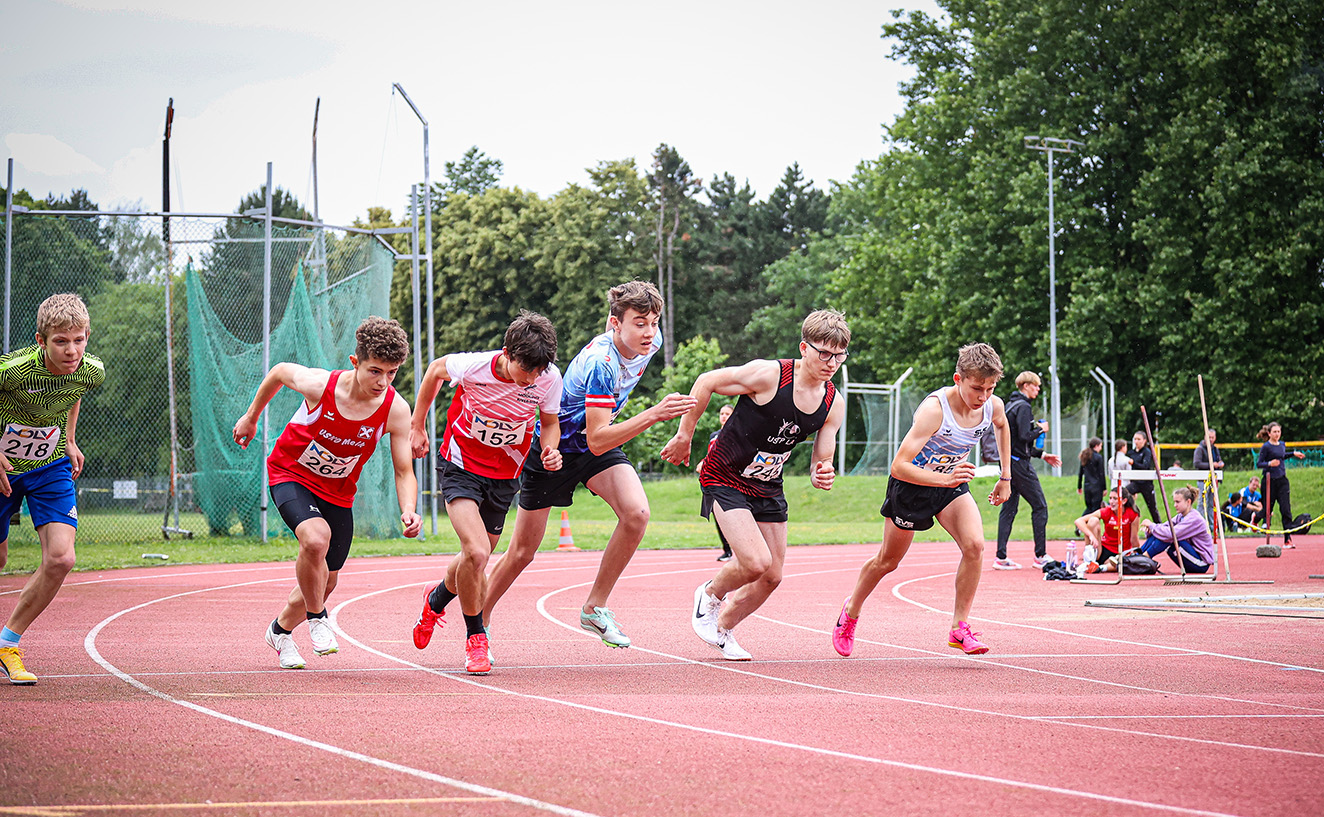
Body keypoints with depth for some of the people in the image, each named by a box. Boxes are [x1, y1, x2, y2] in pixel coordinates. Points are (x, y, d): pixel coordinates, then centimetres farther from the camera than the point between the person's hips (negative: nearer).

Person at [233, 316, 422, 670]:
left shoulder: (395, 410, -24)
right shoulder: (319, 385, -29)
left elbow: (404, 471, -17)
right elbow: (280, 371, -7)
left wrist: (408, 511, -37)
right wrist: (251, 418, 8)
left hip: (338, 491, 4)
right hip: (291, 475, -4)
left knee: (325, 581, 12)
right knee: (316, 537, -33)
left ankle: (281, 629, 43)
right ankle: (316, 618, -6)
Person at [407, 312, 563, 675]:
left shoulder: (549, 378, -18)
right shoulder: (473, 366, -25)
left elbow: (550, 421, 3)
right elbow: (436, 369, -2)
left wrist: (550, 450, -19)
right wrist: (417, 426, 5)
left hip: (504, 476, 4)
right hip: (461, 466, -4)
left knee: (475, 560, 12)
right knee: (476, 553, -22)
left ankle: (437, 598, 48)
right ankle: (475, 637, 1)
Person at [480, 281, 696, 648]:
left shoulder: (650, 342, -13)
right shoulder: (599, 362, -36)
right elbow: (597, 441, -41)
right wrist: (653, 415, -49)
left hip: (599, 442, 6)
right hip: (553, 447, -5)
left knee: (636, 513, -22)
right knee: (522, 552, 6)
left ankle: (595, 608, -8)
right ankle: (477, 621, 30)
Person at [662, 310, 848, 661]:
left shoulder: (834, 405, -6)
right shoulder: (769, 375, -24)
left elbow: (821, 461, 1)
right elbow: (707, 382, -14)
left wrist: (821, 476, -24)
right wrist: (684, 437, -9)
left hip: (768, 487, 6)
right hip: (725, 478, -6)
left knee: (771, 576, 6)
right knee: (755, 562, -20)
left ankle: (722, 629, 31)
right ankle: (710, 595, 12)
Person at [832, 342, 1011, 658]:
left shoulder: (993, 406, -17)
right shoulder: (934, 409, -36)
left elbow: (1002, 427, 12)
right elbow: (898, 466, -39)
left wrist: (1005, 477, 12)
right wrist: (945, 479, -50)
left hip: (952, 481, 4)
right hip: (912, 481, -4)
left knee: (974, 544, -21)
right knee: (888, 560, 14)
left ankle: (959, 629, -11)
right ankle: (851, 609, 42)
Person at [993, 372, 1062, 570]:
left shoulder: (1010, 406, 18)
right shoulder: (1023, 407, -12)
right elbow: (1024, 436, -22)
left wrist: (1042, 454, 23)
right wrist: (1041, 429, -5)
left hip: (1008, 463, 9)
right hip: (1019, 464, -9)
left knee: (1009, 508, 7)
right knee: (1040, 506, -2)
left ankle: (1001, 557, 2)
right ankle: (1041, 556, -1)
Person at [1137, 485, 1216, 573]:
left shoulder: (1195, 519, -21)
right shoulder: (1180, 516, 8)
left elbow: (1171, 534, -31)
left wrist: (1151, 525, -21)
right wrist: (1150, 528, -23)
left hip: (1202, 564, -8)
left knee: (1170, 537, -25)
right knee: (1157, 535, -5)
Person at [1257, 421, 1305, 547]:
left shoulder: (1282, 444, 10)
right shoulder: (1266, 447, -9)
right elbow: (1259, 464, -10)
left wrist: (1293, 454, 21)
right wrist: (1269, 464, -27)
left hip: (1282, 481, 5)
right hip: (1270, 481, -5)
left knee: (1286, 510, -5)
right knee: (1268, 509, 3)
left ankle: (1287, 539, -6)